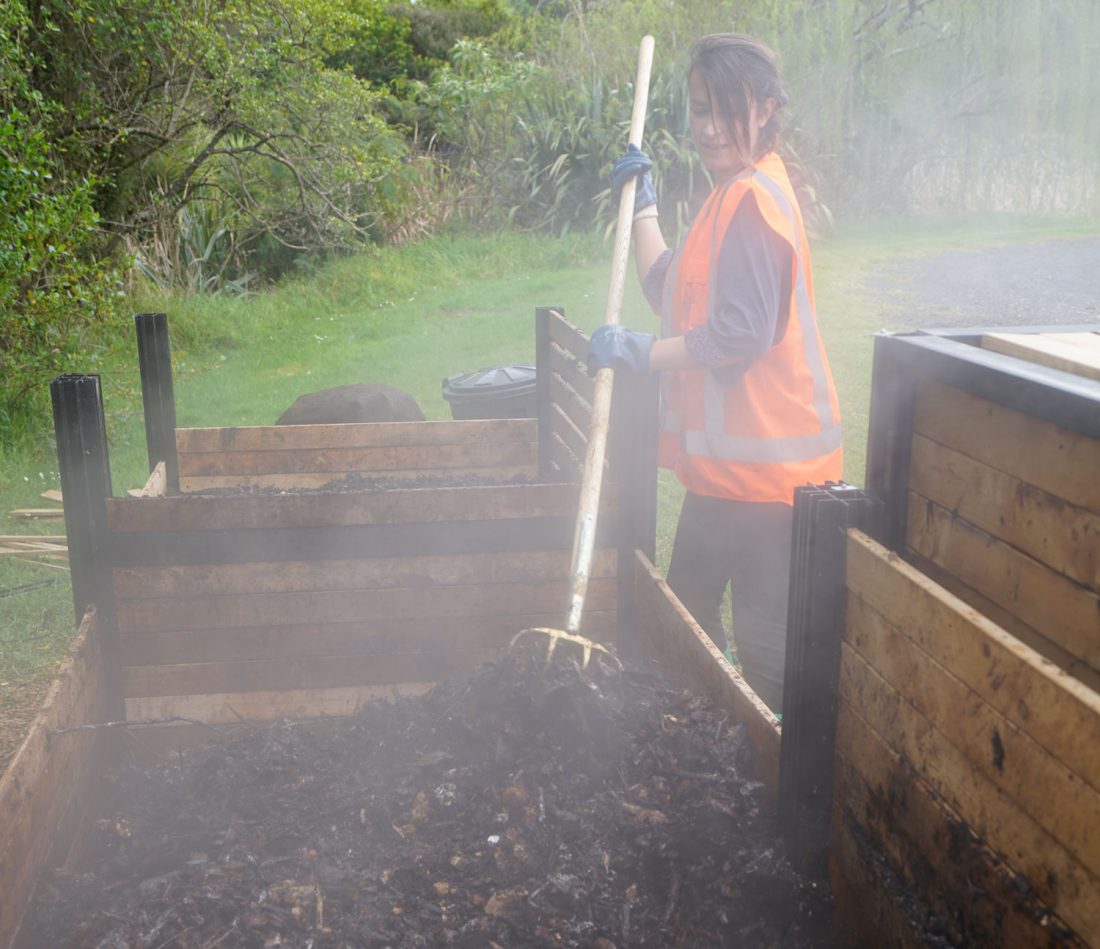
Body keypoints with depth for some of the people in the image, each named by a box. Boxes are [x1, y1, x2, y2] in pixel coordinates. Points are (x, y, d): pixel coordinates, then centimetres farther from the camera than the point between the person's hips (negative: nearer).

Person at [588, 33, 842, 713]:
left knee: (764, 637, -2)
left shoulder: (753, 200, -18)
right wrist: (643, 204, 17)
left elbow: (742, 333, -24)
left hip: (762, 455, -11)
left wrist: (642, 352, -17)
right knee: (688, 605, 23)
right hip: (730, 450, 11)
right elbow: (669, 293, 19)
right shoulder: (733, 196, 15)